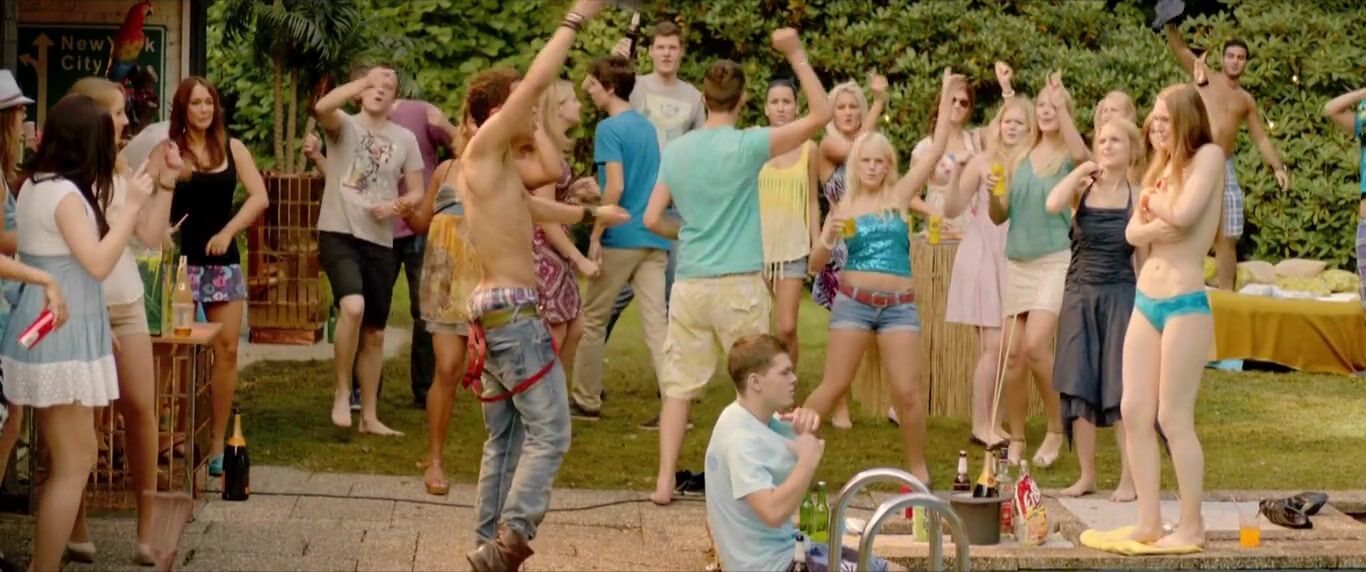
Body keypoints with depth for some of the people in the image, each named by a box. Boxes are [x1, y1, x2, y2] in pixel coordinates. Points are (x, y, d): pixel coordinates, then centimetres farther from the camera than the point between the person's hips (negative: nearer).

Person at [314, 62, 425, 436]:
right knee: (353, 307, -28)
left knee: (375, 333, 10)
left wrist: (396, 205, -10)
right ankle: (342, 393, -11)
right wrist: (366, 79, -27)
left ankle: (370, 416, 20)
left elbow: (417, 192, 11)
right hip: (339, 234, -5)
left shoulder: (404, 139, 8)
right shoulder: (344, 126, -2)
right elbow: (322, 107, -25)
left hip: (380, 242, 5)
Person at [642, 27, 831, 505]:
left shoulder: (676, 150, 6)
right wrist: (796, 55, -7)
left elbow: (653, 220, 8)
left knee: (679, 384, 8)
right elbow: (821, 114, -10)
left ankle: (665, 482, 6)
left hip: (689, 284, 4)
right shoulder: (747, 146, -8)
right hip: (738, 285, -4)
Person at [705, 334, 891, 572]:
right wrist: (808, 460, -24)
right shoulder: (741, 439, -24)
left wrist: (806, 431, -9)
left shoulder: (757, 418, 7)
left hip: (786, 548, 10)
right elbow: (774, 512, -34)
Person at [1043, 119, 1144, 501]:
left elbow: (1145, 255, 3)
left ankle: (1129, 479, 4)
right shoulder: (1082, 189, 3)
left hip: (1120, 295, -2)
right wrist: (1081, 171, -12)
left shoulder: (1138, 197, 1)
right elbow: (1052, 204, -20)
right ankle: (1086, 475, 14)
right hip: (1080, 294, 2)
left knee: (1120, 389, -3)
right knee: (1078, 386, 4)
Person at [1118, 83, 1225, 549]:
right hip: (1146, 301, 7)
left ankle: (1192, 527, 5)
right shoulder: (1162, 165, 14)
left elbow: (1183, 214, -21)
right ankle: (1148, 523, 10)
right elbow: (1133, 232, 8)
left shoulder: (1208, 156, -6)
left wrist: (1155, 201, -2)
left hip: (1185, 305, -7)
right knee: (1134, 413, 4)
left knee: (1173, 419, -4)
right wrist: (1155, 224, -12)